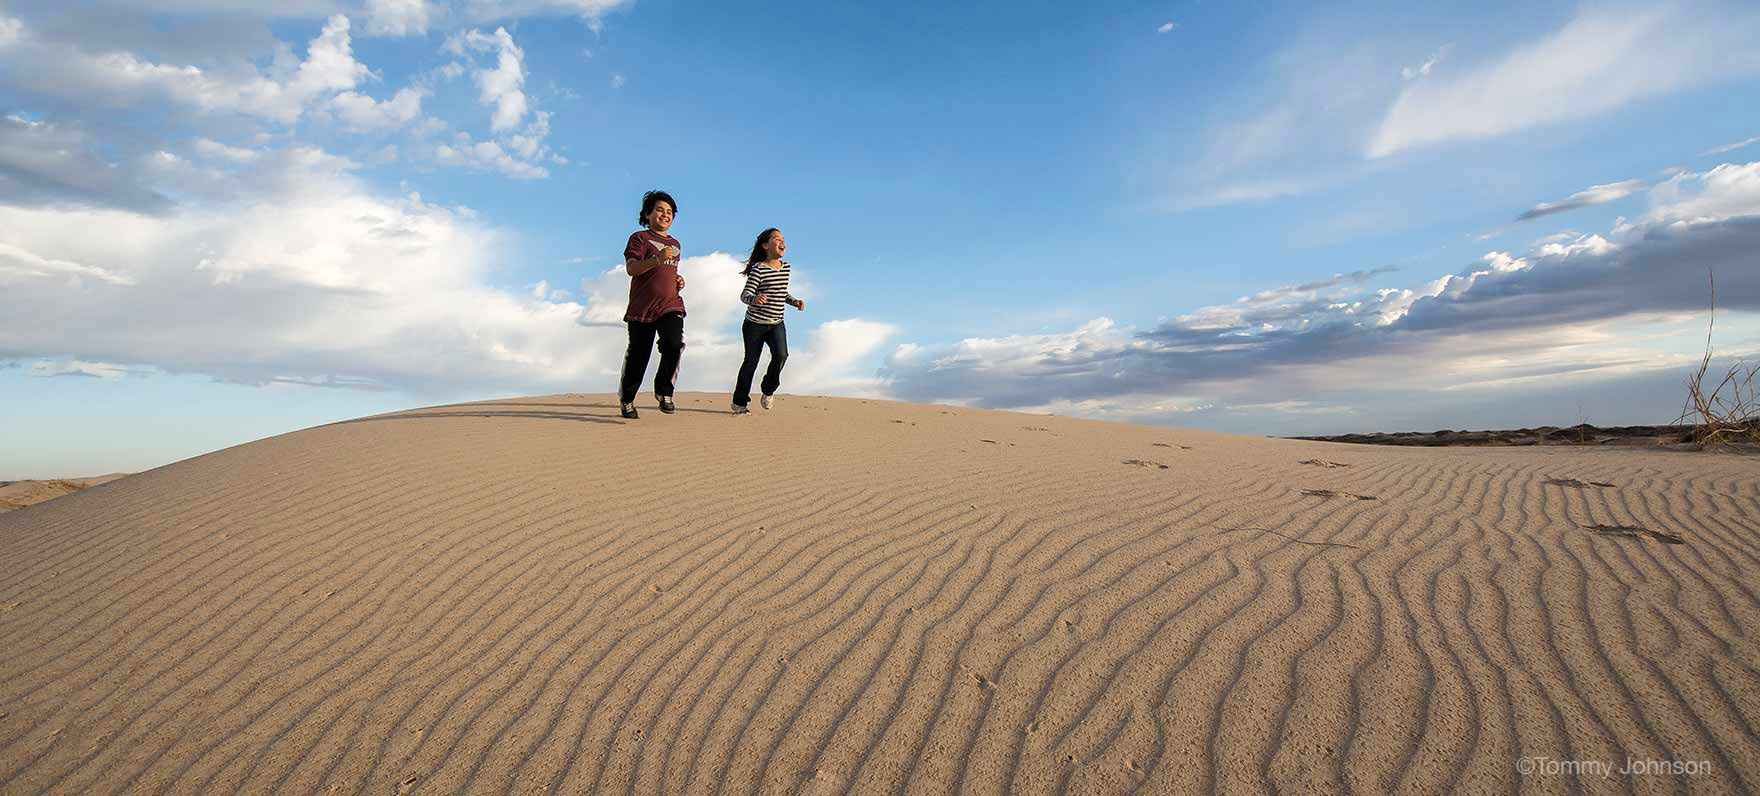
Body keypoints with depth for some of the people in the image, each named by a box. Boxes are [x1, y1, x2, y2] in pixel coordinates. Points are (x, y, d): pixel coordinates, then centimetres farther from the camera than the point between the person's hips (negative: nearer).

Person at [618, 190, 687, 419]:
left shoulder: (675, 243, 21)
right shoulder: (640, 238, 1)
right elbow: (631, 268, -15)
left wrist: (678, 280, 13)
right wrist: (657, 259, -30)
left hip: (671, 306, 4)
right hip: (642, 307, -4)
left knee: (674, 344, -23)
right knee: (638, 357, 3)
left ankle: (664, 391, -6)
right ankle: (627, 399, 25)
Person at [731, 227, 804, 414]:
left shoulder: (786, 267, 7)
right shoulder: (759, 269, -13)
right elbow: (744, 295, -19)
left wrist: (795, 301, 5)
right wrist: (754, 299, -40)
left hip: (777, 324, 4)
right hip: (755, 323, -4)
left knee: (781, 355, -19)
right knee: (751, 362, 3)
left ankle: (768, 390, 6)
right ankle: (739, 402, 21)